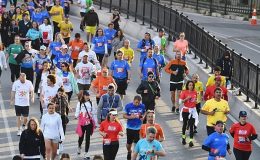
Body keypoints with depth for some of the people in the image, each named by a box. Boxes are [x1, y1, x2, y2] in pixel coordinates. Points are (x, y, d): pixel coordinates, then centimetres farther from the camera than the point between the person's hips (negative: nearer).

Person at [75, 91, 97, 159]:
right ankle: (79, 147, 44)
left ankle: (86, 153, 2)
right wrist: (76, 115, -23)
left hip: (89, 122, 0)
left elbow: (94, 113, 8)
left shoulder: (90, 103, 4)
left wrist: (95, 122, 9)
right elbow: (77, 112, 1)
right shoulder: (80, 103, 1)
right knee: (81, 136, 12)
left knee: (88, 138, -2)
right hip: (82, 123, 0)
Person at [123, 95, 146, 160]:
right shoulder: (128, 106, -9)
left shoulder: (142, 106, -6)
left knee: (136, 143, 1)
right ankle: (129, 152, 43)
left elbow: (144, 113, 12)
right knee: (129, 143, 12)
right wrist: (130, 117, -21)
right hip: (130, 127, 0)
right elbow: (124, 115, -3)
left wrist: (143, 117, -10)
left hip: (138, 128, 0)